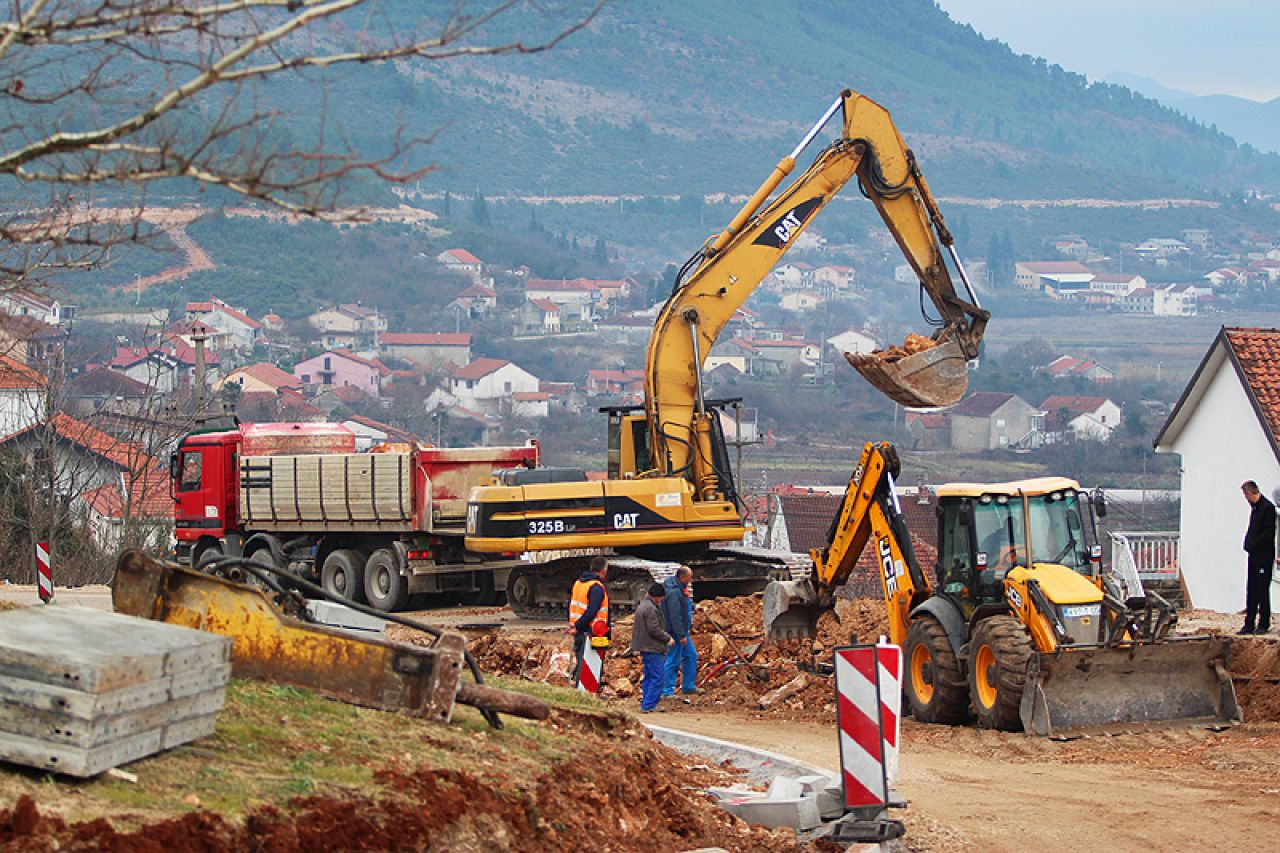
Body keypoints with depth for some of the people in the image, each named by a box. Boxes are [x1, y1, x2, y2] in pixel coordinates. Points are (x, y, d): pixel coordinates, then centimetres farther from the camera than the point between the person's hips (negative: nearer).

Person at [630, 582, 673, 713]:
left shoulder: (641, 606, 15)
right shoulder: (651, 609, -17)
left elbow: (636, 627, 22)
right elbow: (654, 629, -21)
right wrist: (668, 638, -8)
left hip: (644, 648, 11)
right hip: (653, 649, -11)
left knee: (648, 677, 15)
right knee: (657, 678, -8)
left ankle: (645, 704, 18)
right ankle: (649, 705, -10)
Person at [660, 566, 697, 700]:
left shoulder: (680, 588, 10)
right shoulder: (673, 592, -24)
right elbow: (675, 616, -26)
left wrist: (689, 627, 23)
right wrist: (681, 635, -24)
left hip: (681, 630, 11)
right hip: (674, 632, -11)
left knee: (691, 656, 16)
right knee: (673, 660, -4)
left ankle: (688, 686, 23)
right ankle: (667, 690, 2)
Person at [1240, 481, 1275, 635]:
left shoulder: (1268, 507, -13)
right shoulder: (1255, 508, 14)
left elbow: (1269, 533, -18)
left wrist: (1252, 545, -14)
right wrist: (1248, 545, 7)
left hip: (1264, 556, -9)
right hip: (1254, 555, 9)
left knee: (1263, 590, -3)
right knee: (1251, 591, 8)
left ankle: (1264, 624, 3)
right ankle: (1249, 625, 11)